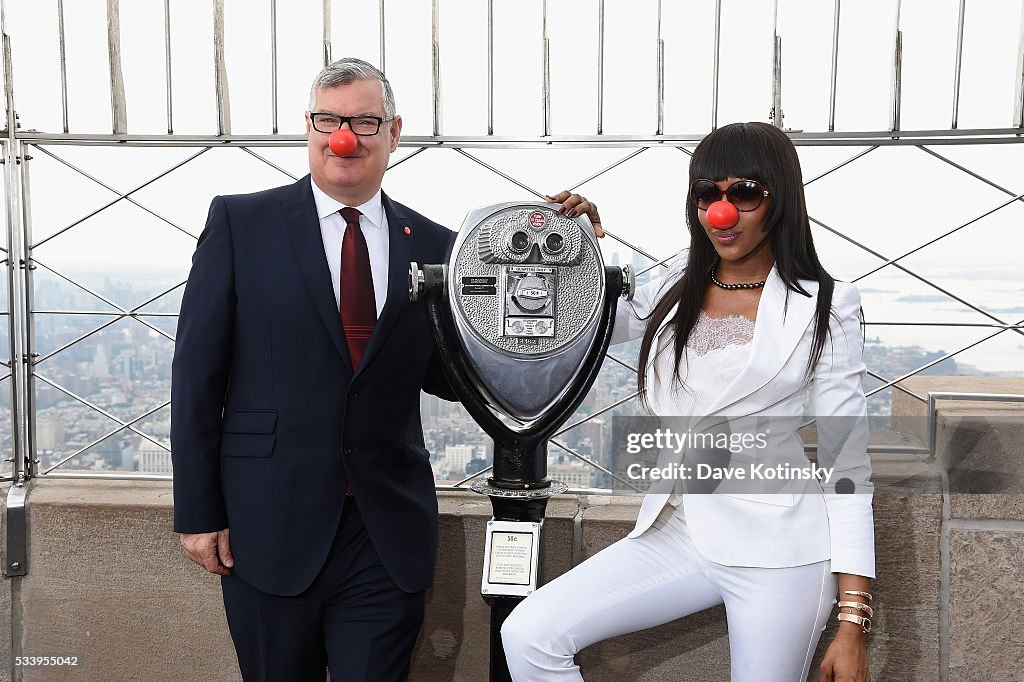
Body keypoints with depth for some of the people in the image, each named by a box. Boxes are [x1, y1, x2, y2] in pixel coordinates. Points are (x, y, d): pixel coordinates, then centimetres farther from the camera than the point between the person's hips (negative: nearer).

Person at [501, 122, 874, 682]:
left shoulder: (824, 306, -4)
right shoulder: (679, 288, 9)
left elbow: (846, 461, -5)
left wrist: (853, 623, -10)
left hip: (779, 548, -4)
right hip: (677, 531, 4)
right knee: (527, 635, -9)